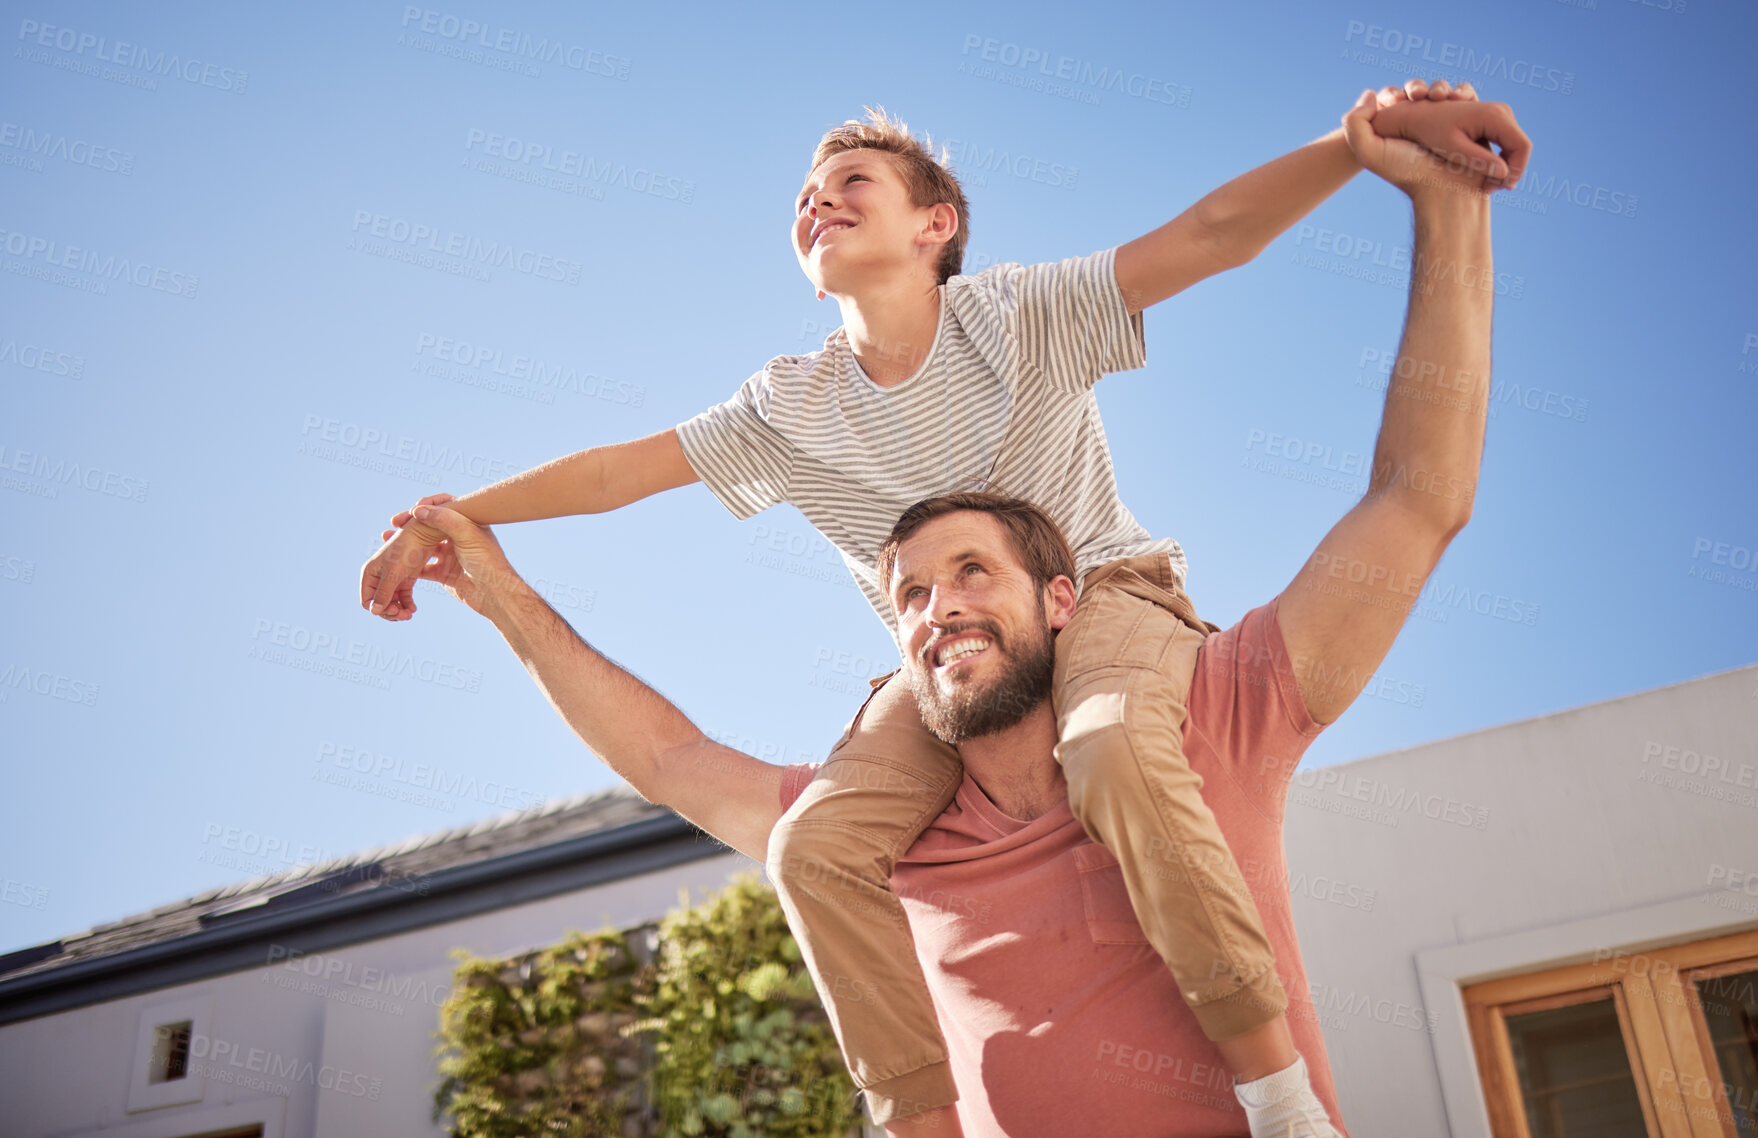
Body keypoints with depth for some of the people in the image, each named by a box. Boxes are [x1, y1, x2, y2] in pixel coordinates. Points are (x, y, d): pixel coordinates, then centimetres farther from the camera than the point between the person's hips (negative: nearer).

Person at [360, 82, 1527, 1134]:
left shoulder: (1020, 312, -9)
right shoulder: (790, 408, 2)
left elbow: (1211, 233, -19)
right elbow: (623, 466, 4)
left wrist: (1364, 135, -34)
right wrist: (448, 518, 3)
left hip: (1103, 595, -3)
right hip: (950, 656, 4)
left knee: (1119, 756, -39)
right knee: (817, 844, -20)